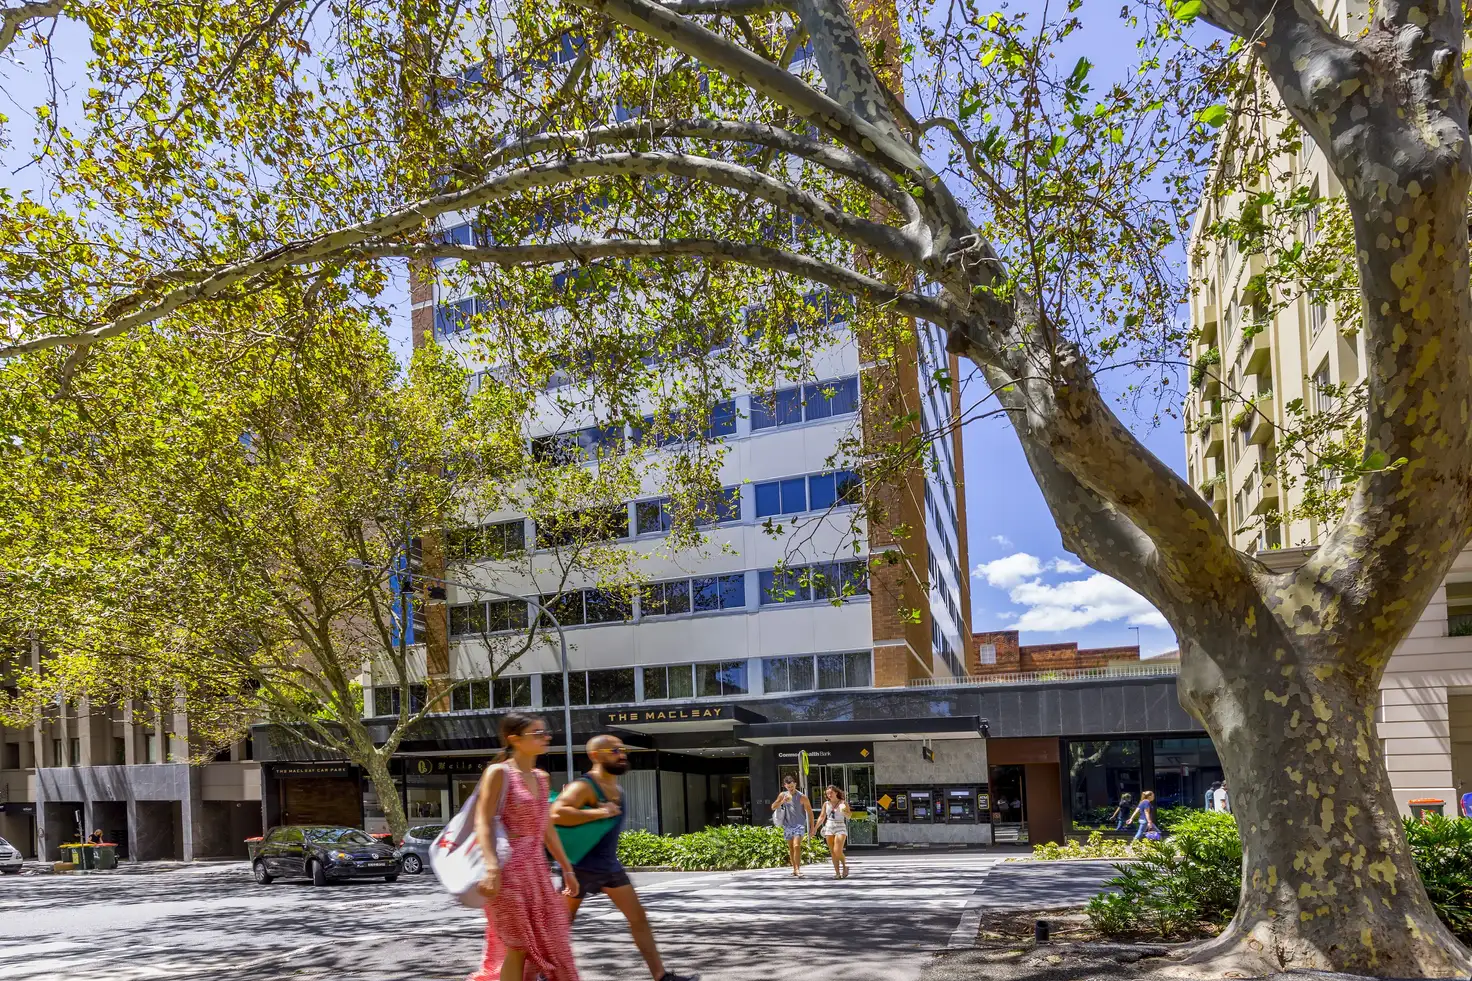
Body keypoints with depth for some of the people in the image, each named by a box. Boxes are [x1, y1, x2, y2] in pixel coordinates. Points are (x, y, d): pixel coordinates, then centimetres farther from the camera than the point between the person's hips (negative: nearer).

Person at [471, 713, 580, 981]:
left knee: (546, 944, 9)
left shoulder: (541, 777, 13)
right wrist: (491, 867, -27)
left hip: (537, 868, 8)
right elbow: (483, 823, -15)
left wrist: (567, 868, 18)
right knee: (519, 945, -3)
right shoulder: (499, 773, -9)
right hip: (510, 868, -8)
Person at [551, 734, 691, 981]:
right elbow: (557, 813, -35)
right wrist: (599, 812, -31)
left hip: (610, 866, 8)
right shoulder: (584, 786, -20)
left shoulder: (616, 787, 7)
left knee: (638, 917, 5)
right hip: (581, 868, -8)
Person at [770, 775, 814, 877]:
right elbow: (773, 807, 1)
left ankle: (798, 869, -23)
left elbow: (810, 812, 0)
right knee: (791, 848, 11)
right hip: (787, 825, 5)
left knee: (797, 846, -19)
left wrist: (812, 827, -1)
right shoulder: (782, 795, 5)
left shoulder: (802, 797, -6)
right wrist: (783, 801, -16)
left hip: (799, 825, -5)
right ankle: (794, 868, 21)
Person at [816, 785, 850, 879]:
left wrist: (844, 811, -26)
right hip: (829, 828, 4)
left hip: (840, 827, -4)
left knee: (838, 851, -15)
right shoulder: (826, 804, 8)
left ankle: (845, 866, 11)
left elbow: (848, 816, -6)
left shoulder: (843, 803, -1)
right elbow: (822, 817, 15)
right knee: (833, 853, 1)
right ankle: (837, 873, 5)